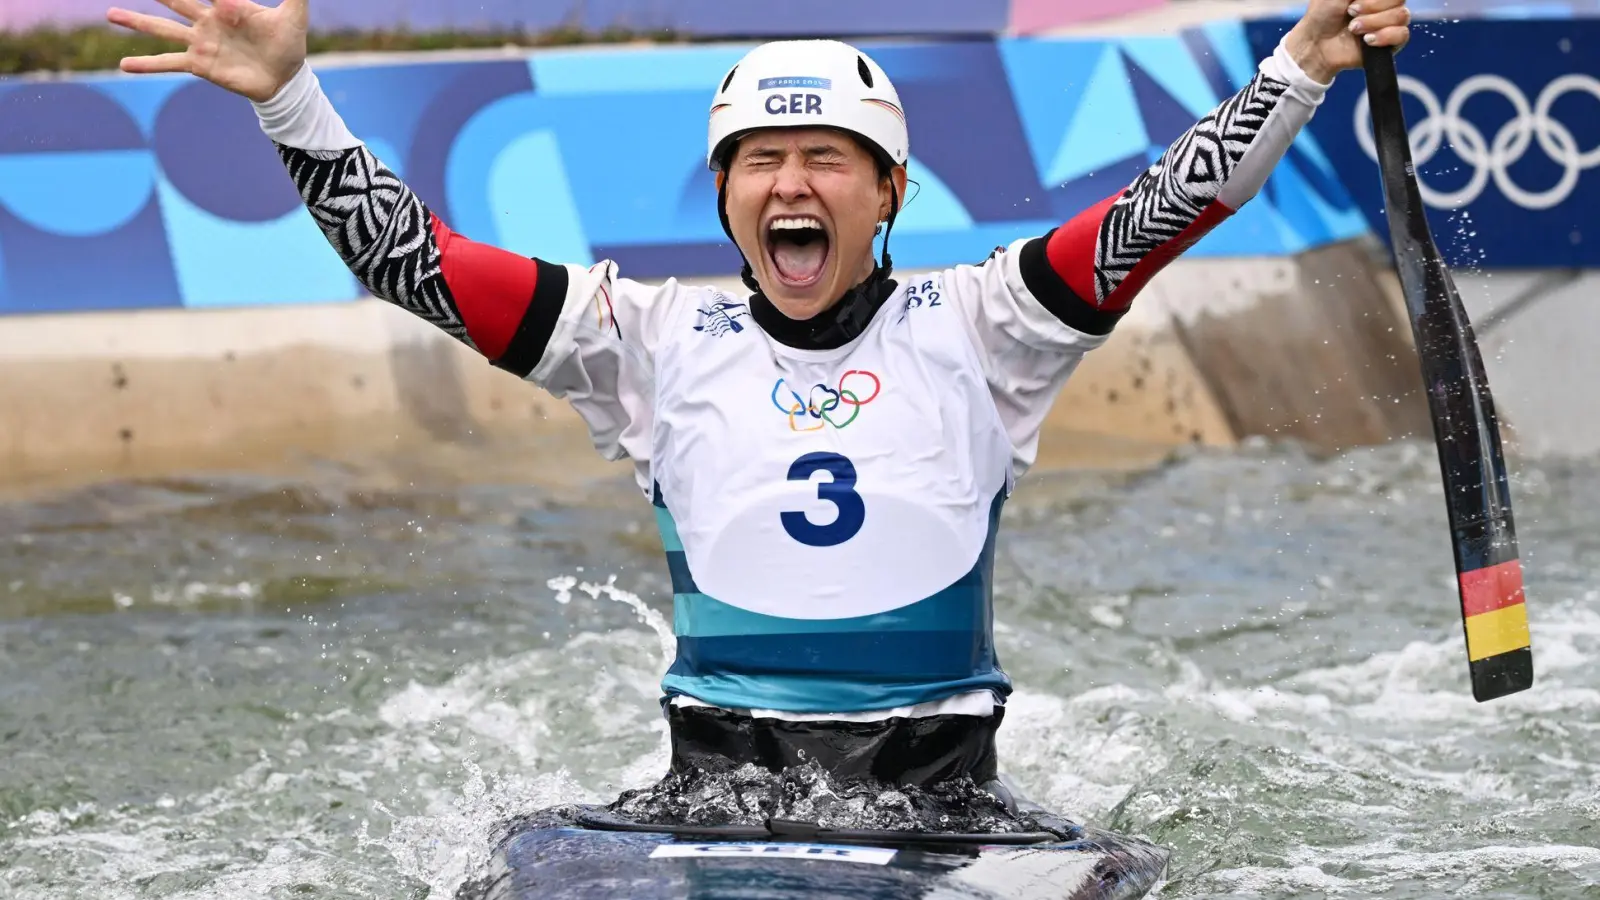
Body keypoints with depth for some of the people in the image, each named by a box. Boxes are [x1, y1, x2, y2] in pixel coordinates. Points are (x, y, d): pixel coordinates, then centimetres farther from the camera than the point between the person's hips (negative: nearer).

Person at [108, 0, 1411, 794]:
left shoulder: (972, 329, 8)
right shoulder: (655, 340, 9)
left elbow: (1174, 206, 1)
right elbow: (407, 256, 5)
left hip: (942, 770, 0)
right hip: (720, 769, 0)